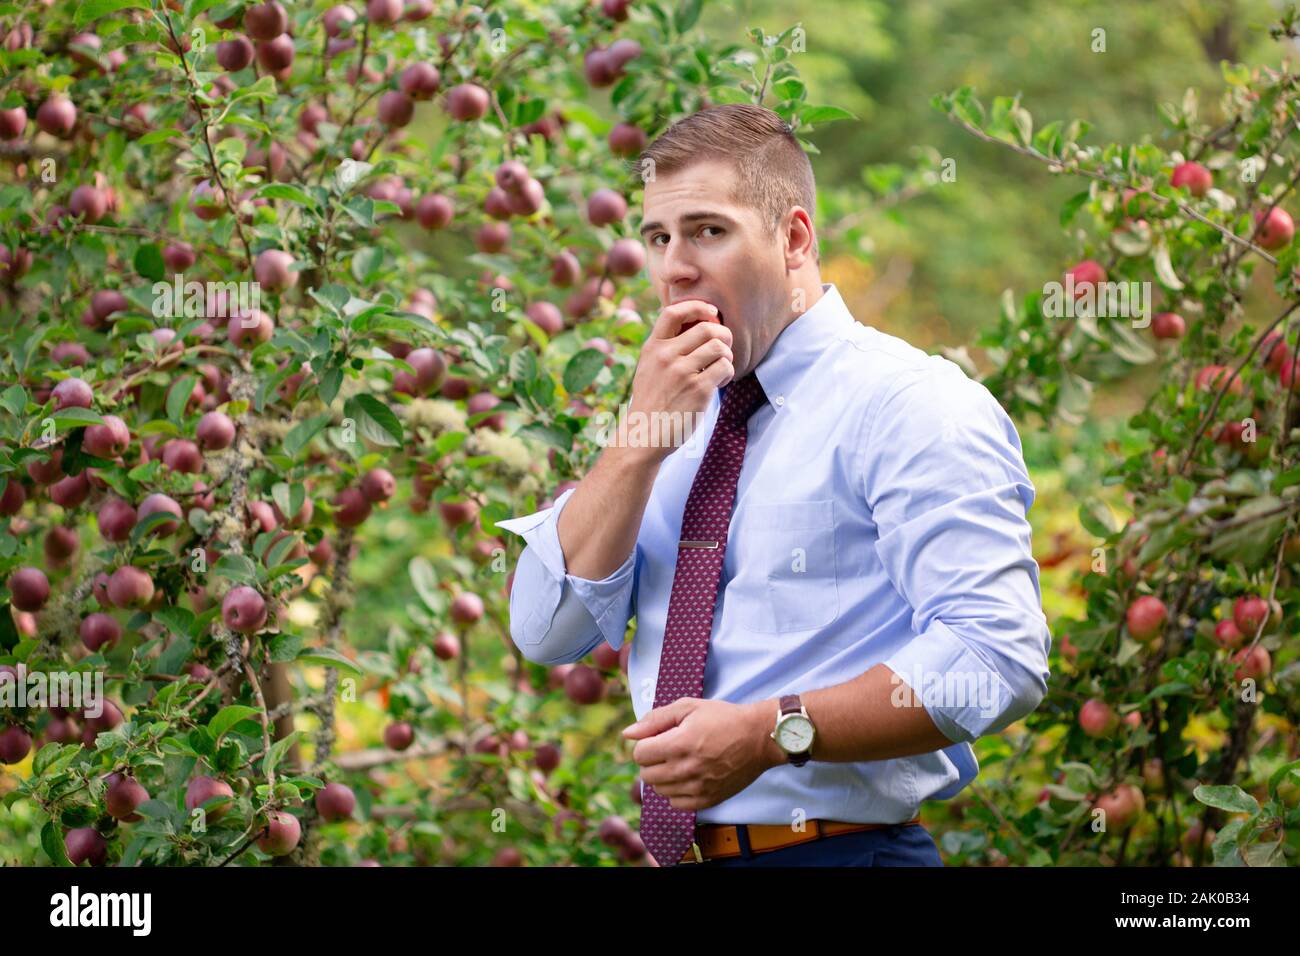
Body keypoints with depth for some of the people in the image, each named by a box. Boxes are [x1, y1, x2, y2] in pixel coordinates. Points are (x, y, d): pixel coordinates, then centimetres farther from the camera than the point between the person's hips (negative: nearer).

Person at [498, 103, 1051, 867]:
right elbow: (548, 633, 4)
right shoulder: (683, 416, 12)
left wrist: (774, 733, -26)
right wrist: (640, 439, -7)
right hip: (678, 848, 6)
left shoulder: (907, 403, -9)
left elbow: (999, 659, -20)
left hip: (840, 846, -6)